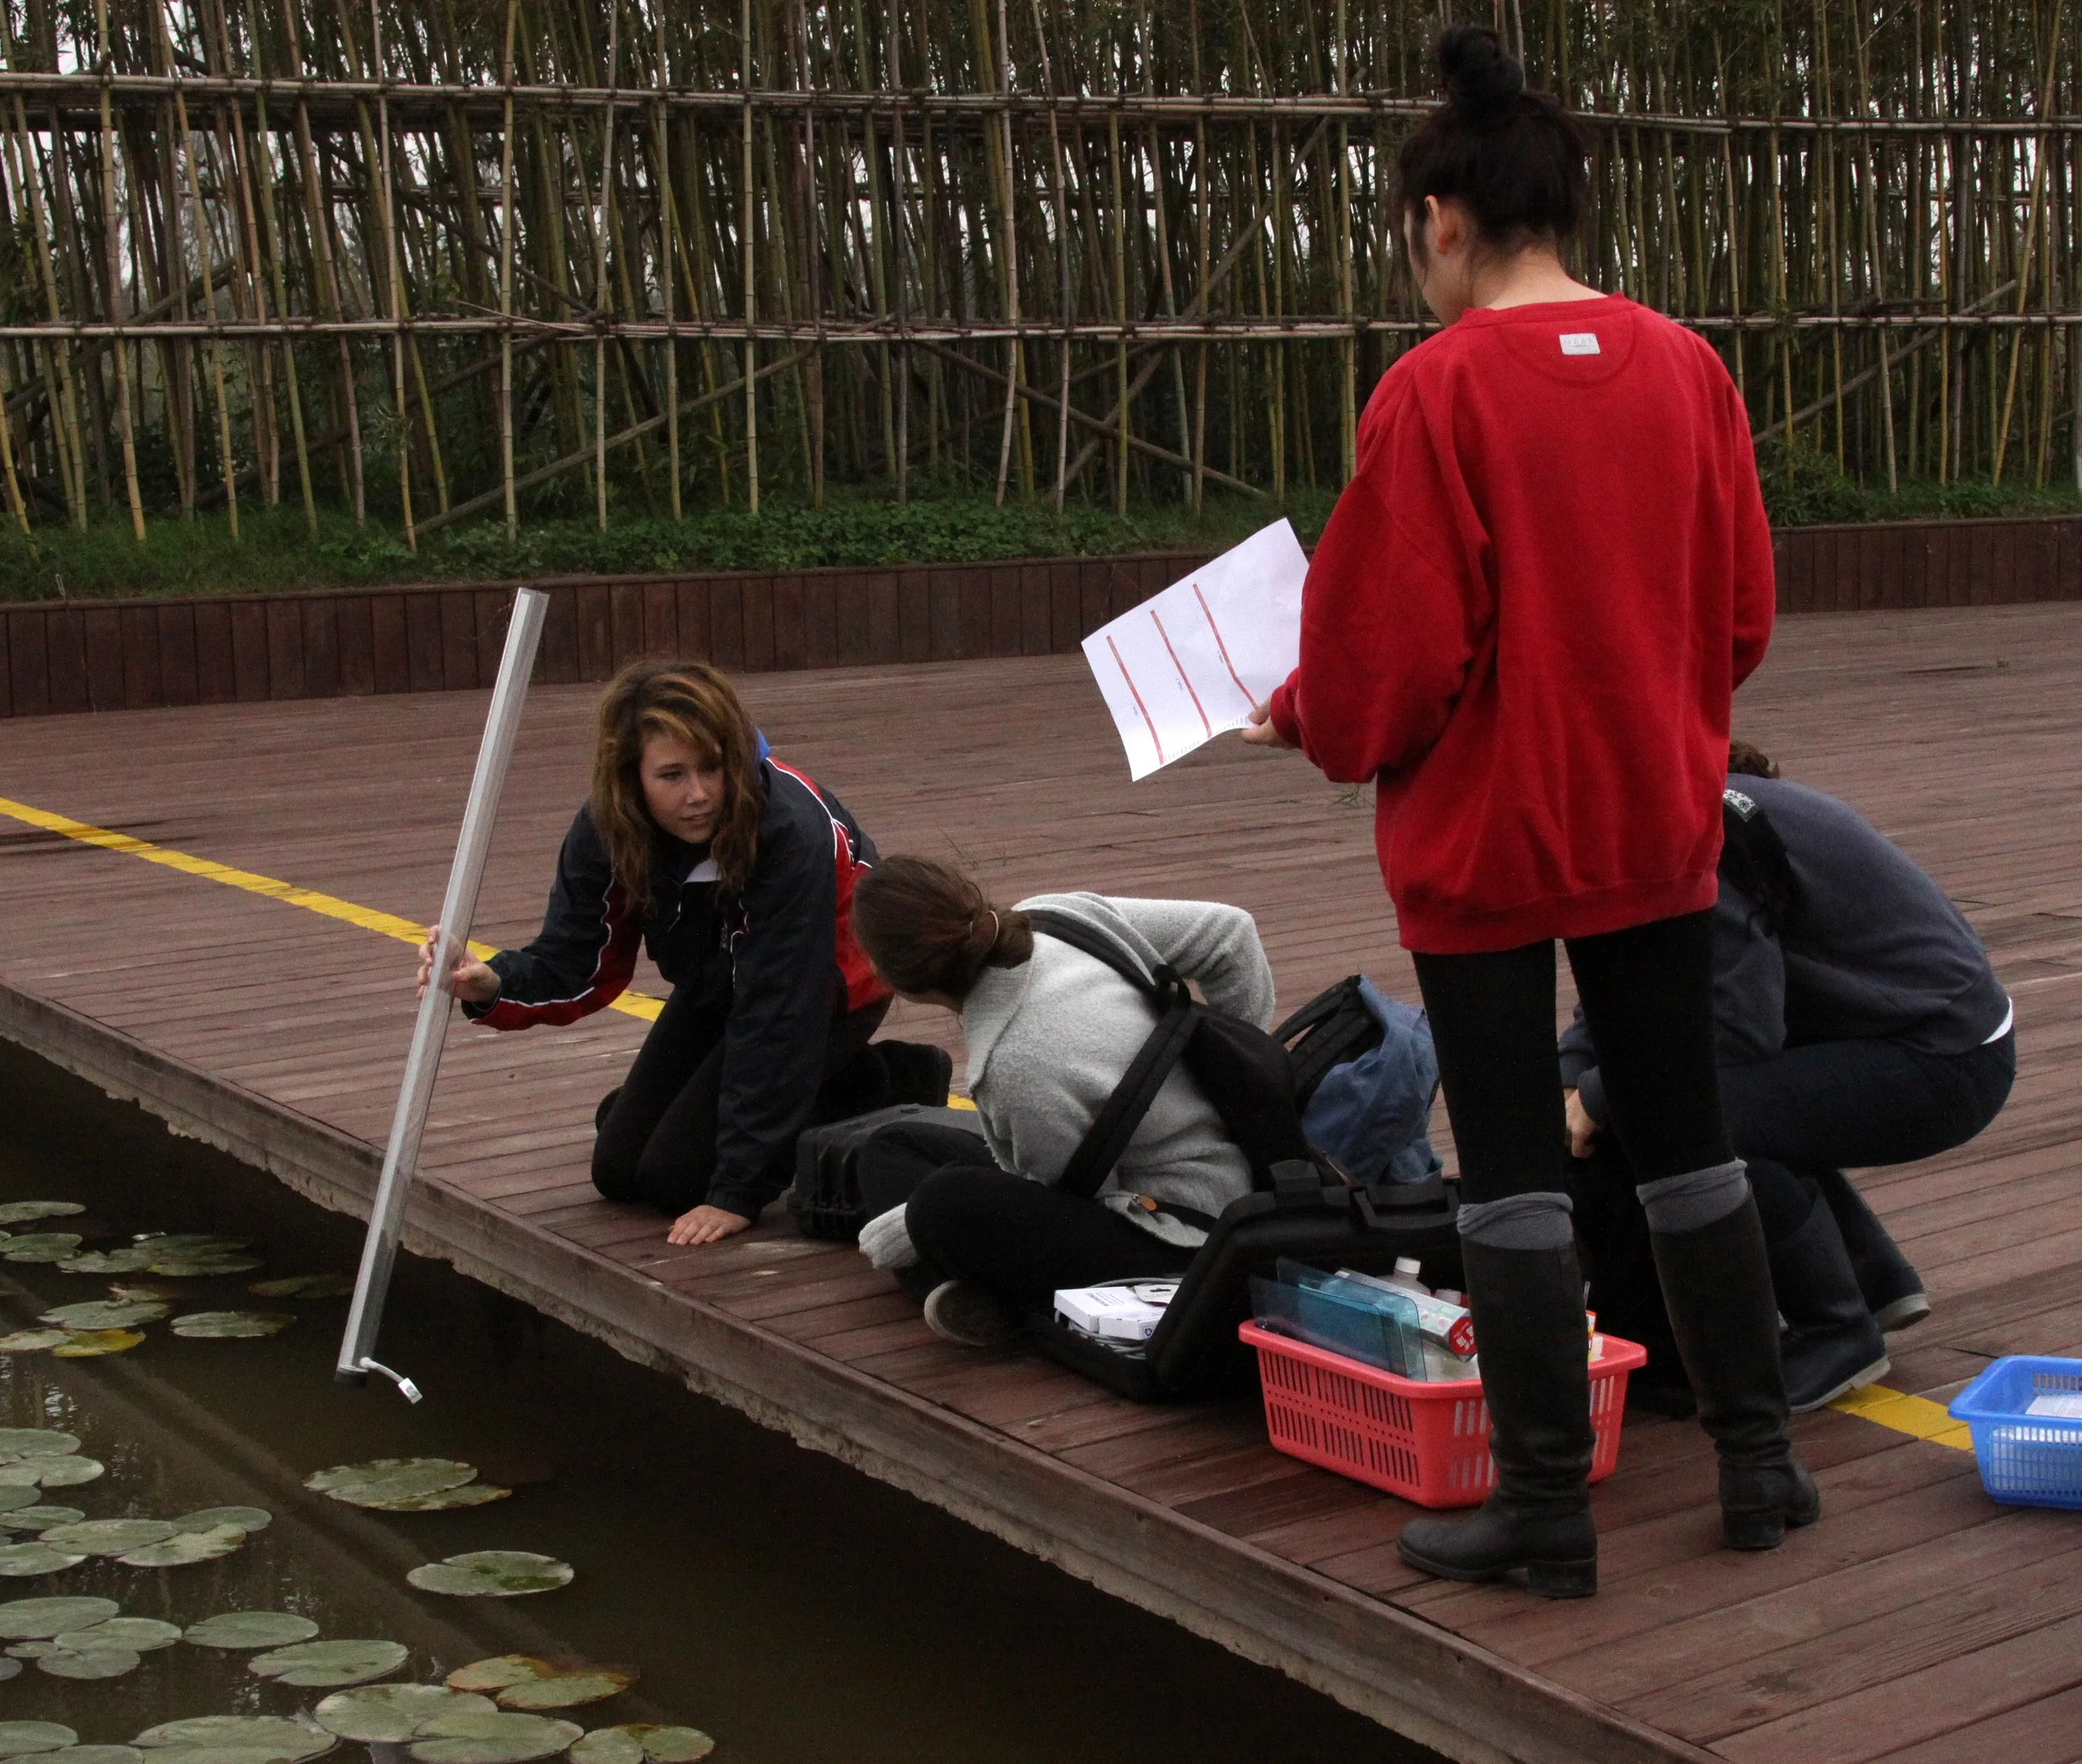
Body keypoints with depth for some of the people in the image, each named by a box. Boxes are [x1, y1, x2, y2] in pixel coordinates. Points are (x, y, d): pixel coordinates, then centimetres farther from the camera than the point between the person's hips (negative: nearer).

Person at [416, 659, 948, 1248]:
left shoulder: (789, 829, -37)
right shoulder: (607, 831, -21)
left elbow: (776, 1016, -35)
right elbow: (574, 967, -17)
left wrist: (738, 1191, -33)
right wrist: (491, 985, -42)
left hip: (830, 986, -6)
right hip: (715, 989, 6)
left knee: (677, 1176, -14)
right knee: (619, 1170, 3)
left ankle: (887, 1087, 1)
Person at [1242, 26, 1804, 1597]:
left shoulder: (1436, 391, -16)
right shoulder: (1687, 368, 0)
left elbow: (1394, 649, -16)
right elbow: (1743, 611, 5)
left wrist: (1305, 721, 3)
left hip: (1485, 834, -5)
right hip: (1658, 821, 5)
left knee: (1513, 1163, 5)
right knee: (1685, 1133, 17)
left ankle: (1549, 1511, 12)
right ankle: (1761, 1461, 26)